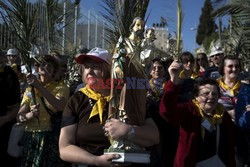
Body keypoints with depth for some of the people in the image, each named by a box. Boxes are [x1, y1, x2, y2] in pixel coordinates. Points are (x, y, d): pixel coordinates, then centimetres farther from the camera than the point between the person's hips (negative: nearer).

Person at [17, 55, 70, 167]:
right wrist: (30, 115, -20)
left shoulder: (62, 88, 0)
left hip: (52, 138, -3)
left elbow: (60, 107, -21)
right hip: (31, 138, 3)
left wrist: (40, 87, -27)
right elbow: (20, 116, 3)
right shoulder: (30, 90, 10)